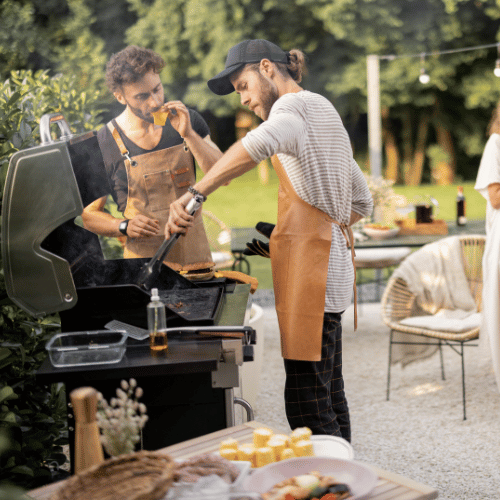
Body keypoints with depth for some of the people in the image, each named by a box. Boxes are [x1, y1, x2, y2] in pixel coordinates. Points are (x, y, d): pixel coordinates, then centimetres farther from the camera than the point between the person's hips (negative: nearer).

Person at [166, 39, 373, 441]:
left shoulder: (293, 106, -7)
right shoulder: (325, 111, 23)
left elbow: (259, 143, -34)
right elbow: (362, 203, 28)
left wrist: (193, 195, -37)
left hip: (310, 267, -10)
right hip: (331, 265, 10)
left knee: (307, 405, -9)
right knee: (329, 397, 15)